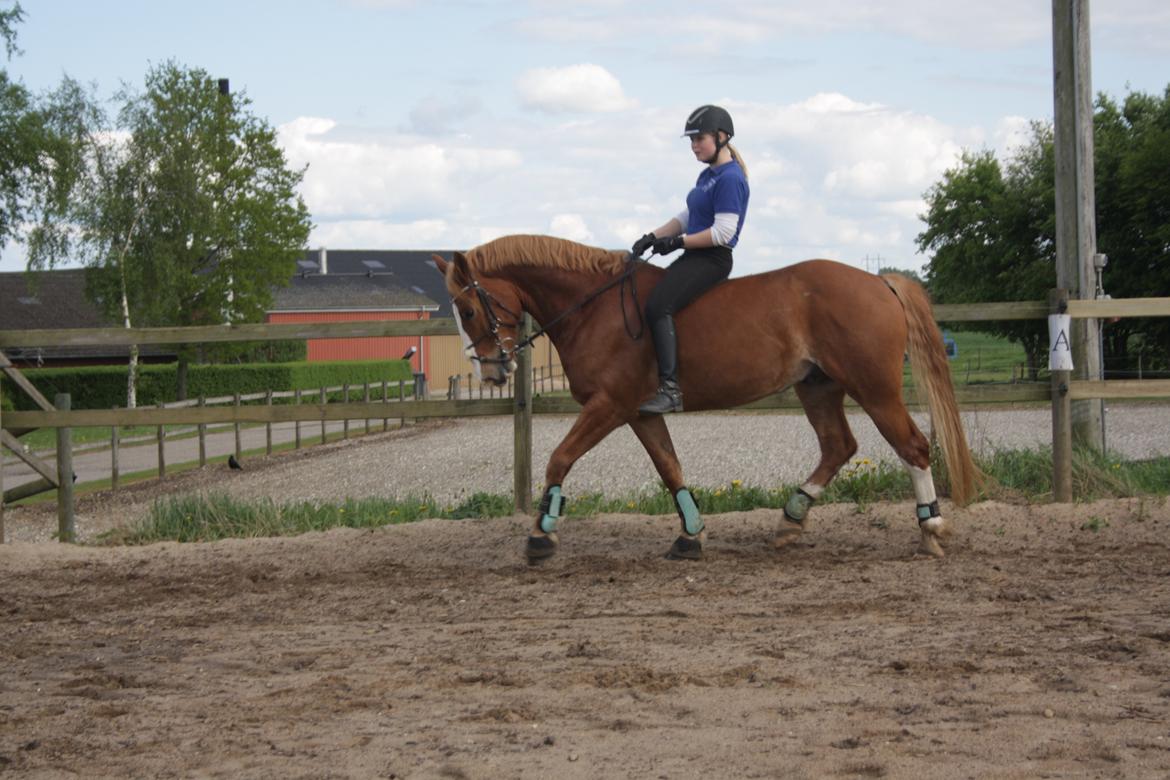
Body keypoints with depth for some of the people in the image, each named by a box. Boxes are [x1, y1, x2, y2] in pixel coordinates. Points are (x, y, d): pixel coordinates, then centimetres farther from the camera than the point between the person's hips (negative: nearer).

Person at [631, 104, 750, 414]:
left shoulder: (730, 178, -14)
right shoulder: (708, 176, 17)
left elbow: (723, 232, -20)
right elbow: (686, 218, 22)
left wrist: (677, 242, -17)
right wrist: (653, 237, 7)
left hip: (712, 259, -11)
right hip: (695, 257, 11)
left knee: (657, 306, -28)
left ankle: (670, 389, -33)